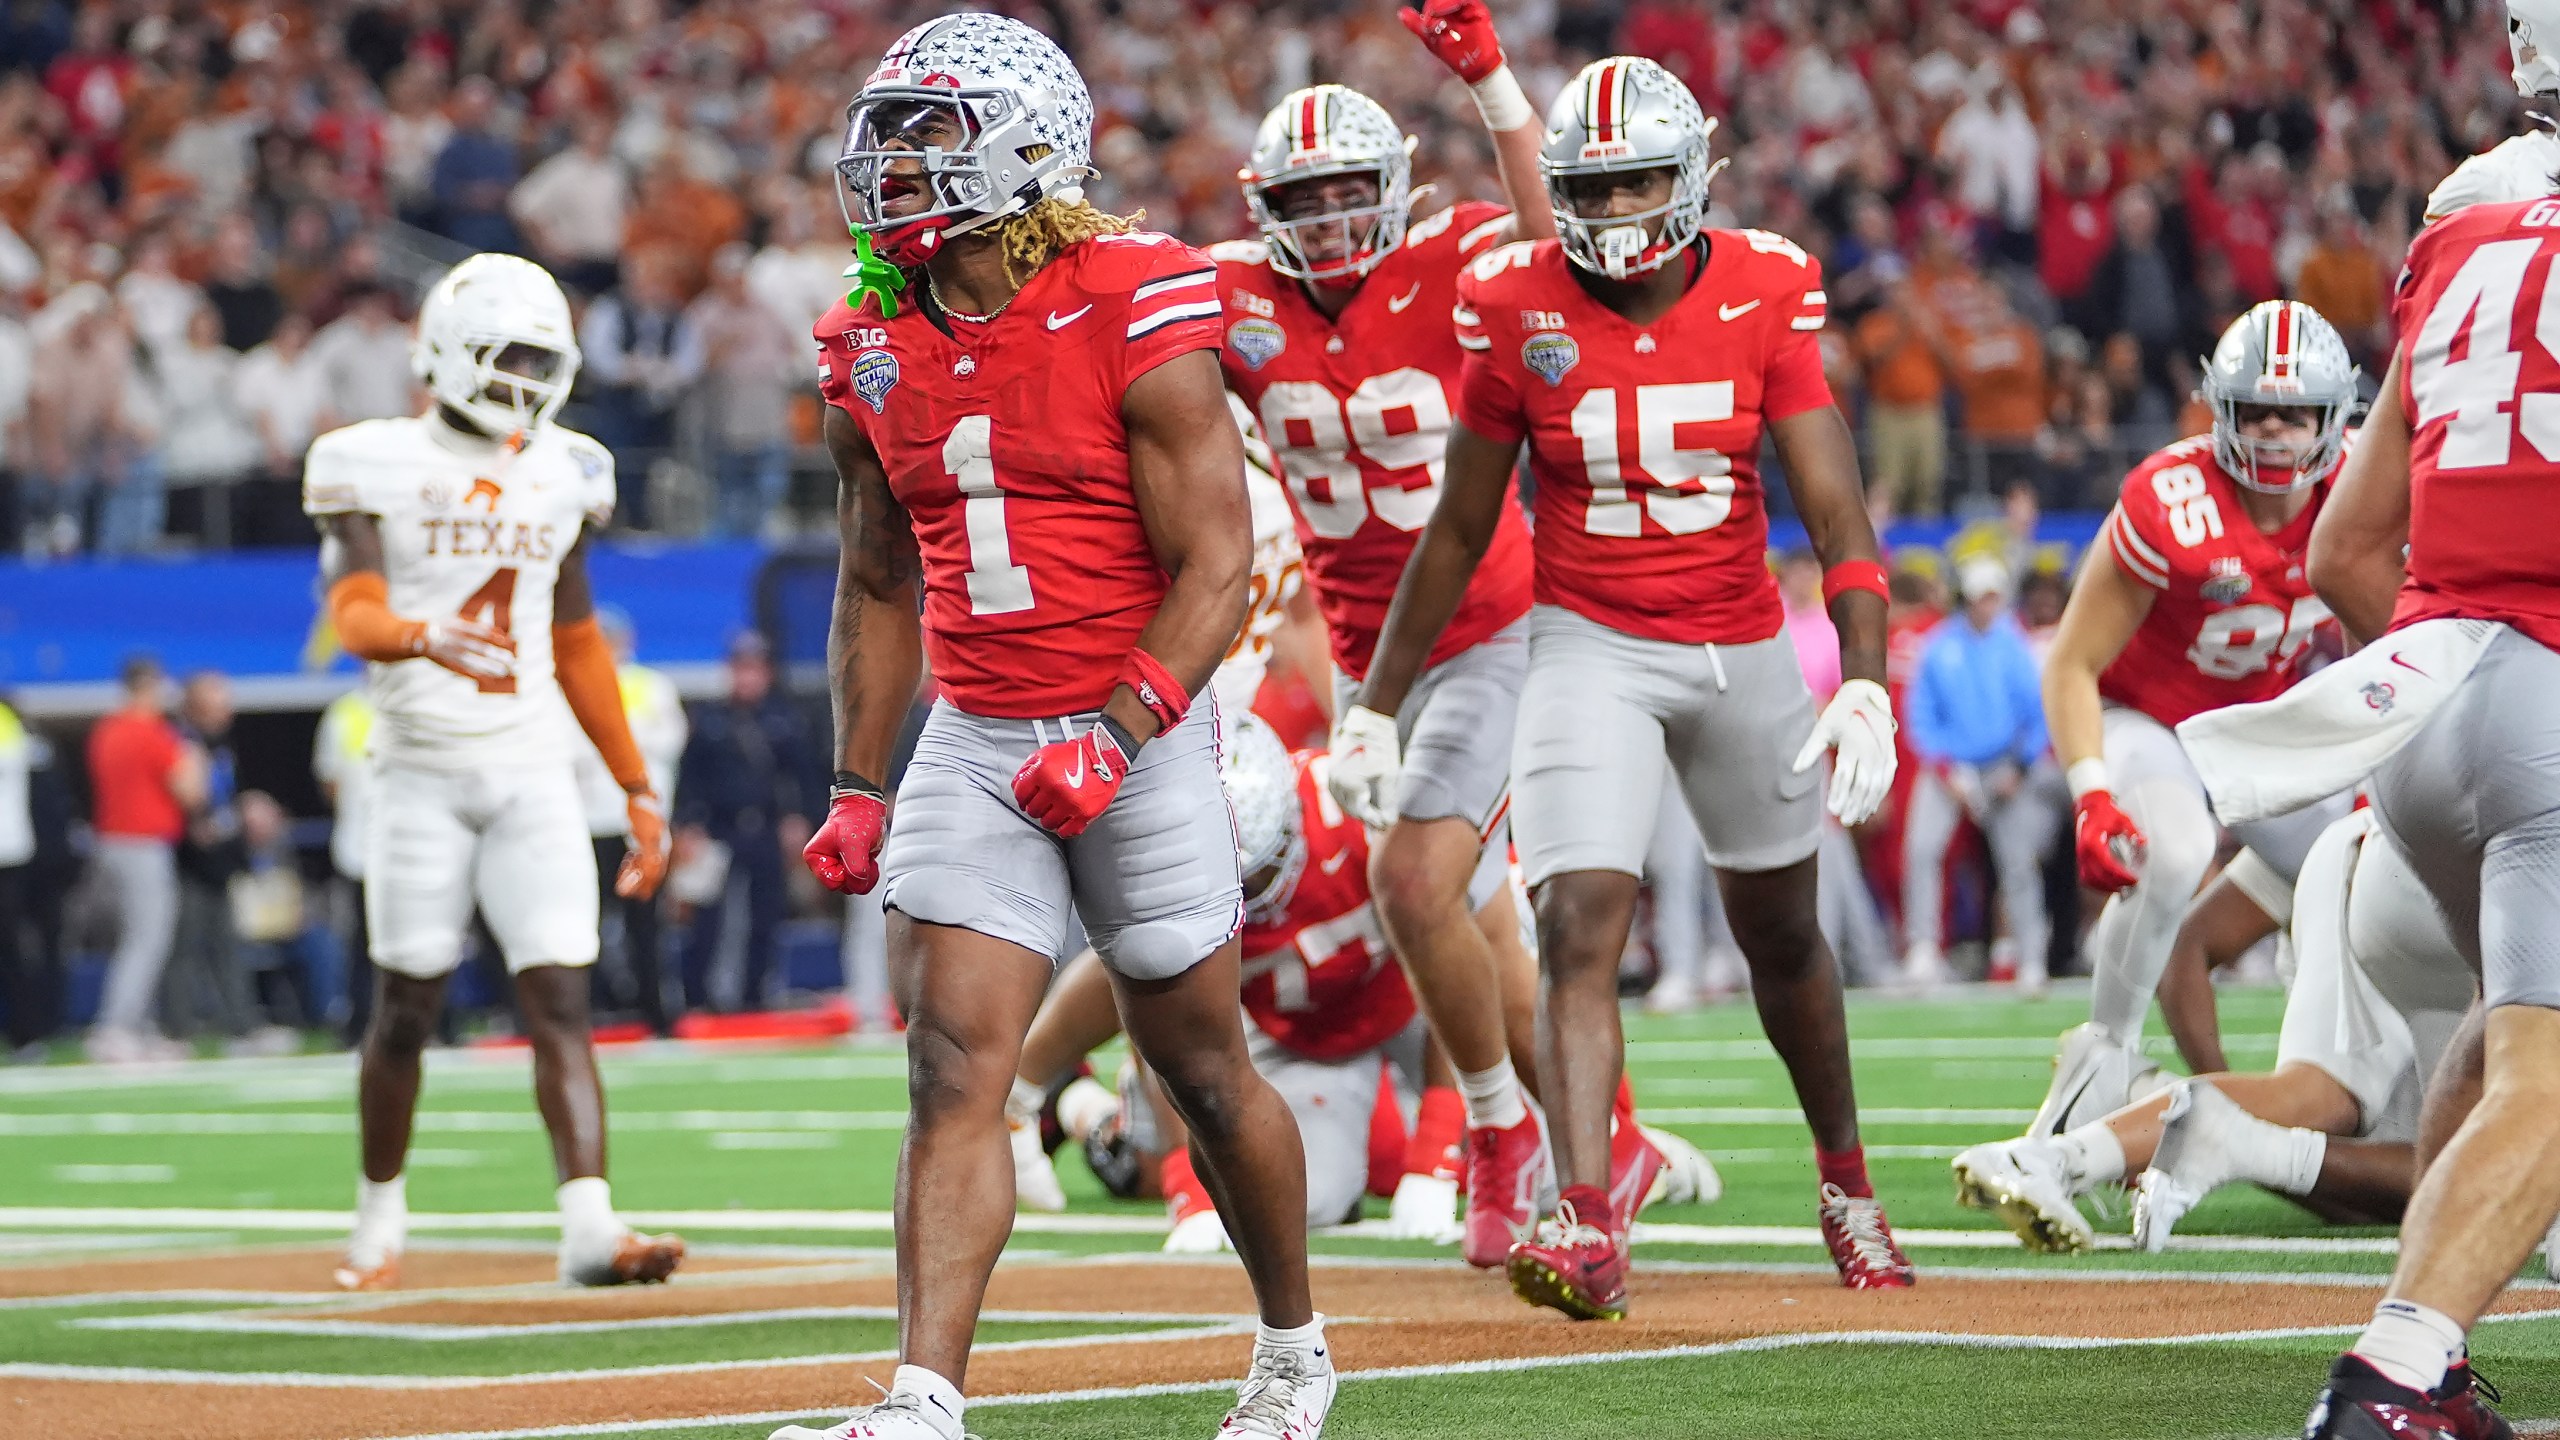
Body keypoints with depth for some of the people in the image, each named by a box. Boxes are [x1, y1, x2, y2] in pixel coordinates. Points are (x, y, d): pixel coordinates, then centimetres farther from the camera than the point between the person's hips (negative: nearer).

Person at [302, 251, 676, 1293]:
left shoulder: (561, 474, 11)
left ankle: (589, 1224, -19)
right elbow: (353, 615, -15)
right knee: (406, 1004, 3)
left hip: (534, 770, 3)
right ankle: (379, 1215, 22)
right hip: (422, 768, -3)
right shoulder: (378, 467, -3)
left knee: (559, 998, -9)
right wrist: (423, 637, -38)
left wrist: (638, 790, 17)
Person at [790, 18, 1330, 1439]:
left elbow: (1215, 572, -13)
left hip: (1139, 733, -4)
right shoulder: (879, 346, 5)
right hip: (971, 741, 4)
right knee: (953, 1068, -9)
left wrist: (1115, 736, -23)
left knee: (1201, 1067, 9)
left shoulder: (1134, 318, -13)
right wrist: (856, 785, 12)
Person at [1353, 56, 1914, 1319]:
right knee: (1580, 926, -18)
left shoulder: (1766, 294, -9)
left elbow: (1834, 508, -12)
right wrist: (1375, 708, 4)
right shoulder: (1519, 310, -8)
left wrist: (1865, 683, -25)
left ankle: (1846, 1179, 37)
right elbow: (1459, 530, 2)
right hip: (1591, 646, -1)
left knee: (1780, 932, 17)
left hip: (1742, 648, 1)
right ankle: (1585, 1221, -28)